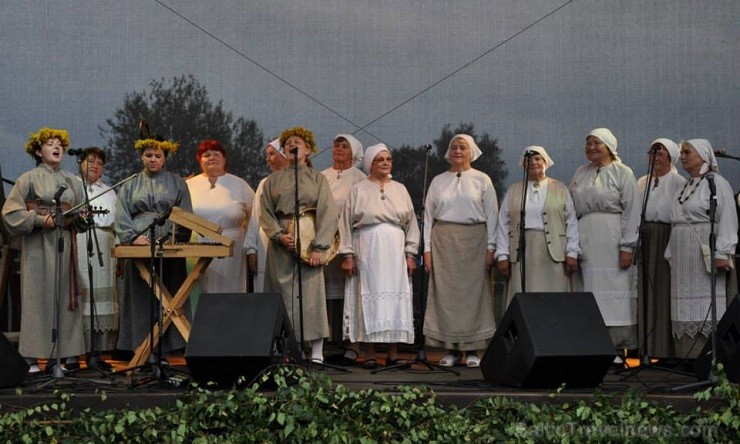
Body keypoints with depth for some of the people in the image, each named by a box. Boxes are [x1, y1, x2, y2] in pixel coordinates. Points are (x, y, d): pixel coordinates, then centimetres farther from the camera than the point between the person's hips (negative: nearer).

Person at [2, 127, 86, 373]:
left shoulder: (72, 182, 15)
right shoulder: (29, 179, 2)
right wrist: (40, 219, -15)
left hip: (65, 245, 4)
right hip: (38, 246, -4)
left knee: (63, 296, 2)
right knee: (38, 297, -5)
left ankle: (57, 356, 8)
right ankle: (34, 358, -1)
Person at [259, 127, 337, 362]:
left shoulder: (317, 178, 9)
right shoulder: (273, 180, 15)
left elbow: (327, 212, -1)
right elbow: (265, 211, 8)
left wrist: (319, 247, -12)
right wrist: (279, 235, -11)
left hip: (309, 240, -2)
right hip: (281, 242, 2)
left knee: (312, 292, -7)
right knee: (283, 292, -1)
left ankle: (317, 353, -4)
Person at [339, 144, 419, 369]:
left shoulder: (400, 190, 13)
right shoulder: (358, 190, 6)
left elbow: (411, 223, 13)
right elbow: (346, 223, 4)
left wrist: (410, 254, 5)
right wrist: (348, 254, -4)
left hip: (395, 251, 2)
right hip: (367, 249, -2)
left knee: (395, 297, 0)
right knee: (369, 297, -4)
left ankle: (393, 353, 5)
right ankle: (369, 354, 0)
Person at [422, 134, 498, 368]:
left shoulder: (482, 180, 7)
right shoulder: (438, 181, 13)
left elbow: (492, 215, 4)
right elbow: (428, 215, 11)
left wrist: (491, 247, -5)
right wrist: (427, 249, 2)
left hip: (474, 239, -2)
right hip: (443, 241, 2)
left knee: (473, 291, -4)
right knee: (445, 293, -3)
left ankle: (474, 350, 1)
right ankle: (451, 349, 2)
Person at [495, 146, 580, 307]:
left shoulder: (560, 189, 10)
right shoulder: (513, 191, 14)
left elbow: (571, 222, 6)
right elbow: (503, 224, 10)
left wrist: (572, 253, -3)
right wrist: (502, 256, 1)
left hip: (553, 253, -1)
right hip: (521, 253, 1)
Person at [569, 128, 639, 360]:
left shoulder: (622, 173, 2)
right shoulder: (580, 173, 17)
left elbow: (630, 210, -4)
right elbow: (571, 209, 16)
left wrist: (627, 246, -12)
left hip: (611, 238, -4)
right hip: (584, 239, 5)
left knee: (613, 288, -6)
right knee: (588, 289, 0)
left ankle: (616, 347, -3)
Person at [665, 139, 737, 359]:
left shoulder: (716, 183, -4)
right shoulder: (684, 188, 19)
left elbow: (727, 219, -11)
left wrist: (722, 253, -19)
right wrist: (671, 254, 15)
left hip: (706, 255, -7)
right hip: (683, 258, 7)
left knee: (708, 313, -8)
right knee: (686, 314, 4)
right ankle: (688, 359, 6)